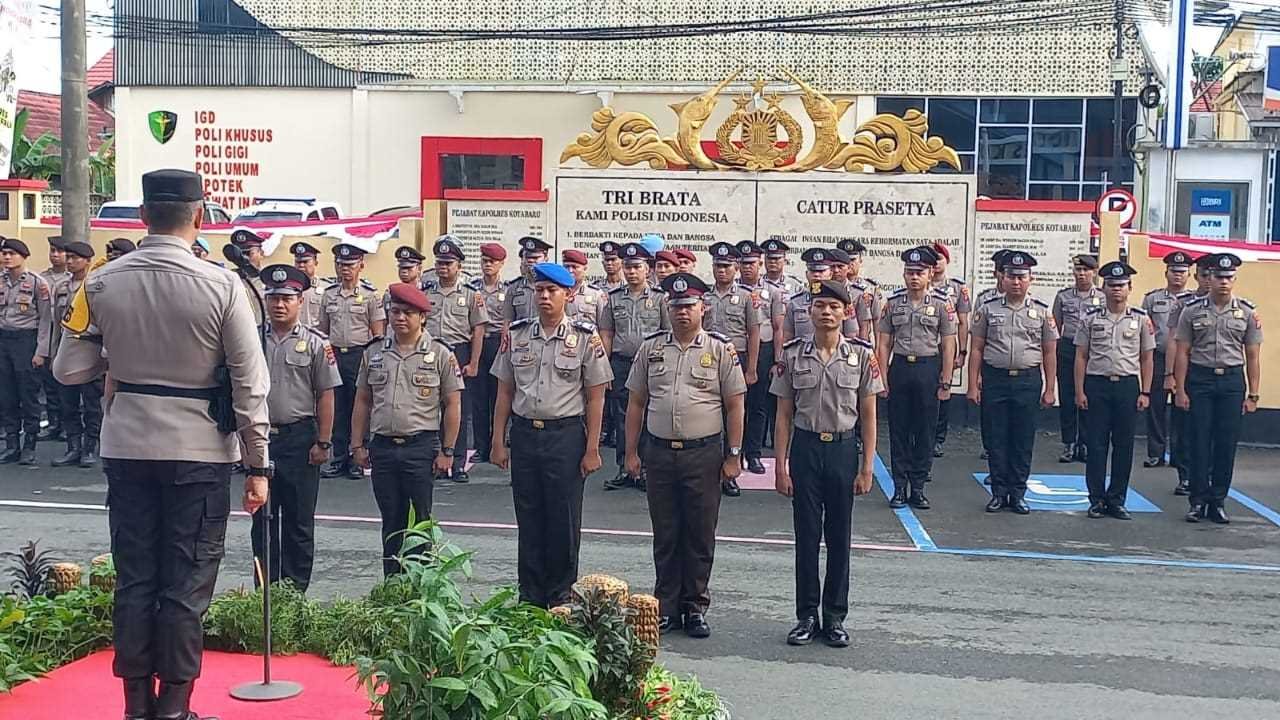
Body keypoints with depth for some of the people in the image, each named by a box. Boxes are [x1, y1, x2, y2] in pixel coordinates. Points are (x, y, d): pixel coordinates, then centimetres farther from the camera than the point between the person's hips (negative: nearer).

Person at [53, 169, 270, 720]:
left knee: (134, 577, 12)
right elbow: (250, 384, -9)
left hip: (127, 447, 3)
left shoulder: (102, 283, -3)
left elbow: (70, 369, 2)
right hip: (199, 450, -3)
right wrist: (257, 465, -2)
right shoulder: (222, 285, -12)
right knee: (186, 583, 6)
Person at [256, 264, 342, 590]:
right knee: (262, 519, 10)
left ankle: (295, 591, 12)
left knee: (298, 520, 4)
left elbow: (326, 396, -3)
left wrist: (323, 442, -7)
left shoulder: (316, 343, -2)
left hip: (299, 438, -3)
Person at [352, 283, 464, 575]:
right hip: (382, 447, 4)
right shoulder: (374, 353, 10)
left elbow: (453, 405, -1)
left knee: (420, 521, 0)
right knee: (391, 522, 10)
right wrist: (358, 445, 8)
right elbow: (362, 402, 14)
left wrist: (447, 451, -5)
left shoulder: (440, 354, -1)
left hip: (421, 447, -3)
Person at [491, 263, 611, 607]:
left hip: (566, 435, -3)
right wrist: (498, 442, 6)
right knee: (528, 521, 10)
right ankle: (530, 597, 20)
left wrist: (592, 449, -6)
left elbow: (595, 398, -2)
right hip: (524, 433, 3)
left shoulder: (585, 338, -3)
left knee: (564, 523, 3)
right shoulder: (517, 334, 6)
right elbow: (505, 392, 9)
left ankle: (560, 598, 16)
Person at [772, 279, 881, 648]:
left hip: (843, 449, 0)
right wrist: (780, 466, -2)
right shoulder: (792, 355, -1)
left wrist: (866, 467, -2)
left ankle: (835, 617, 18)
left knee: (839, 536, 7)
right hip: (805, 448, 0)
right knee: (806, 535, 5)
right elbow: (784, 415, 2)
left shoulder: (862, 355, -2)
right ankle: (807, 615, 16)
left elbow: (868, 416, 1)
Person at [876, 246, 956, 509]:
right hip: (900, 367, 2)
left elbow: (948, 344, -2)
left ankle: (918, 488, 14)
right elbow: (884, 342, 5)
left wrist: (945, 381, -4)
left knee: (925, 431, 5)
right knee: (898, 430, 6)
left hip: (928, 369, -1)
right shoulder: (893, 302, 2)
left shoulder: (942, 303, -3)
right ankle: (900, 487, 13)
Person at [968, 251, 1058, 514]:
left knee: (1023, 441, 5)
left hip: (1028, 381, 0)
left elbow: (1049, 353, 7)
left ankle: (1018, 494, 14)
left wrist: (1049, 390, 3)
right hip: (995, 379, 0)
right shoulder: (987, 309, 3)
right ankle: (999, 493, 13)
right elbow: (976, 349, 4)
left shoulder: (1042, 312, 4)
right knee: (996, 439, 4)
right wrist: (973, 385, -1)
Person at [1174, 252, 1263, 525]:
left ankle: (1218, 502, 13)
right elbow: (1182, 353, 1)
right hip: (1200, 379, -1)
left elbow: (1253, 357, 5)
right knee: (1199, 444, 0)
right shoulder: (1192, 311, 0)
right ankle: (1198, 501, 9)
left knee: (1227, 445, 3)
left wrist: (1253, 395, 2)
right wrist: (1180, 390, -4)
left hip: (1232, 380, 1)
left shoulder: (1248, 313, 3)